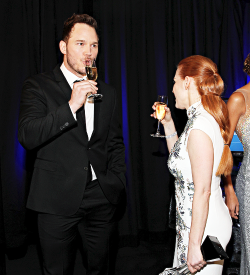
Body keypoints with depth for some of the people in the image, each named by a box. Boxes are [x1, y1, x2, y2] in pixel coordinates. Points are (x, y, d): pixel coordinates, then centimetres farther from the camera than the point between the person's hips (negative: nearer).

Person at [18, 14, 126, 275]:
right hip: (58, 200, -3)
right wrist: (71, 106, -23)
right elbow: (27, 137, -16)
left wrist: (117, 182, 7)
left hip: (102, 199, 4)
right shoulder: (38, 86, -3)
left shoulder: (107, 93, 10)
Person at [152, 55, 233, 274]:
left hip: (203, 226, -9)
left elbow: (202, 191, -24)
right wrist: (168, 124, 13)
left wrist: (194, 245, -21)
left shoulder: (199, 128, -23)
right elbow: (179, 159, 20)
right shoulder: (203, 119, 7)